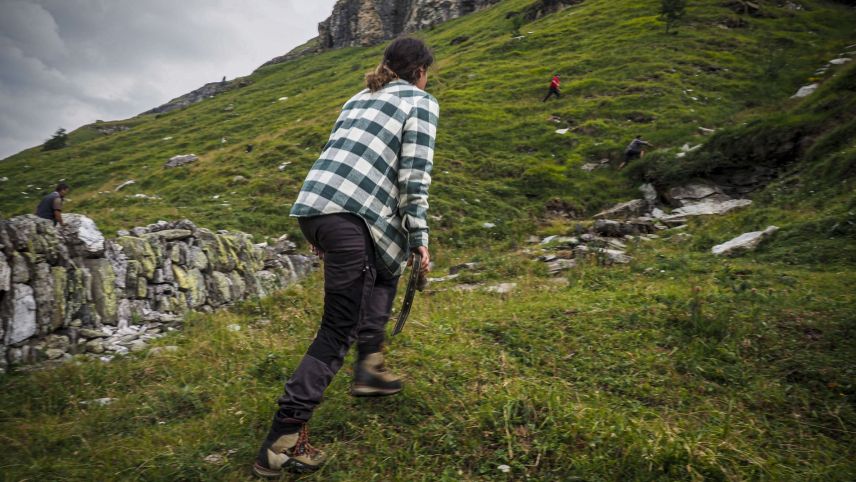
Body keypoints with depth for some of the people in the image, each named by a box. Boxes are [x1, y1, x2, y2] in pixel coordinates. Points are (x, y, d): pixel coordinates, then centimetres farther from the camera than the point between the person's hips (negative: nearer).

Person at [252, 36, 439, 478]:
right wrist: (420, 239, 0)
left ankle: (369, 369, 28)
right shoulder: (422, 103, 6)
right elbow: (414, 179, -4)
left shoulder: (360, 98, 26)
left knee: (388, 267, 30)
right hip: (351, 216, -8)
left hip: (311, 207, 8)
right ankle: (282, 442, 5)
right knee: (339, 331, 0)